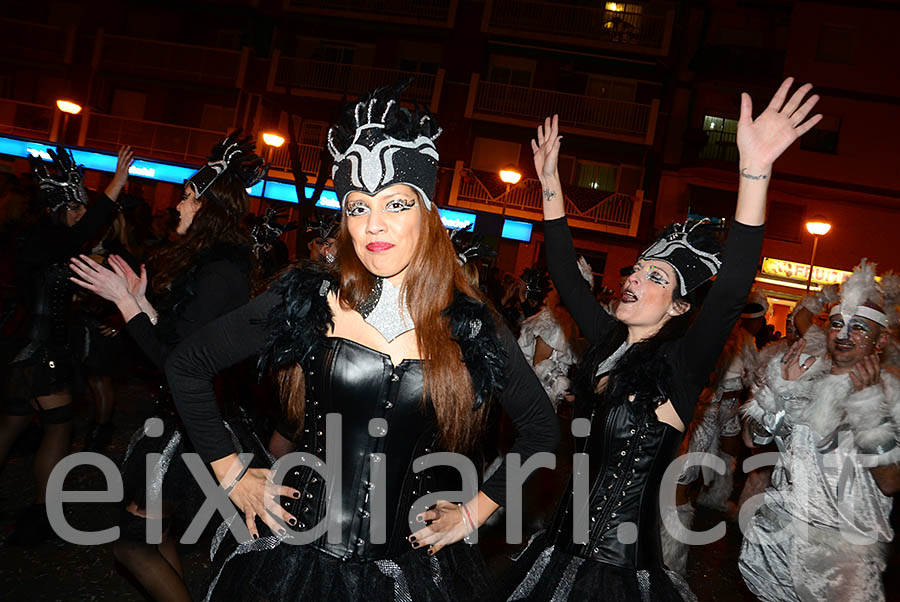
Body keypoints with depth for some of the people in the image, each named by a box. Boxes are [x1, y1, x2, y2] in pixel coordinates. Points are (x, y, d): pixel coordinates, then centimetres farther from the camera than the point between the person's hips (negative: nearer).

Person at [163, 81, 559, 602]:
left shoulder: (471, 326, -6)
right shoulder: (308, 299, -8)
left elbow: (543, 429, 7)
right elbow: (187, 366, 3)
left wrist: (474, 512, 4)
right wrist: (231, 474, 1)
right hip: (292, 550, 0)